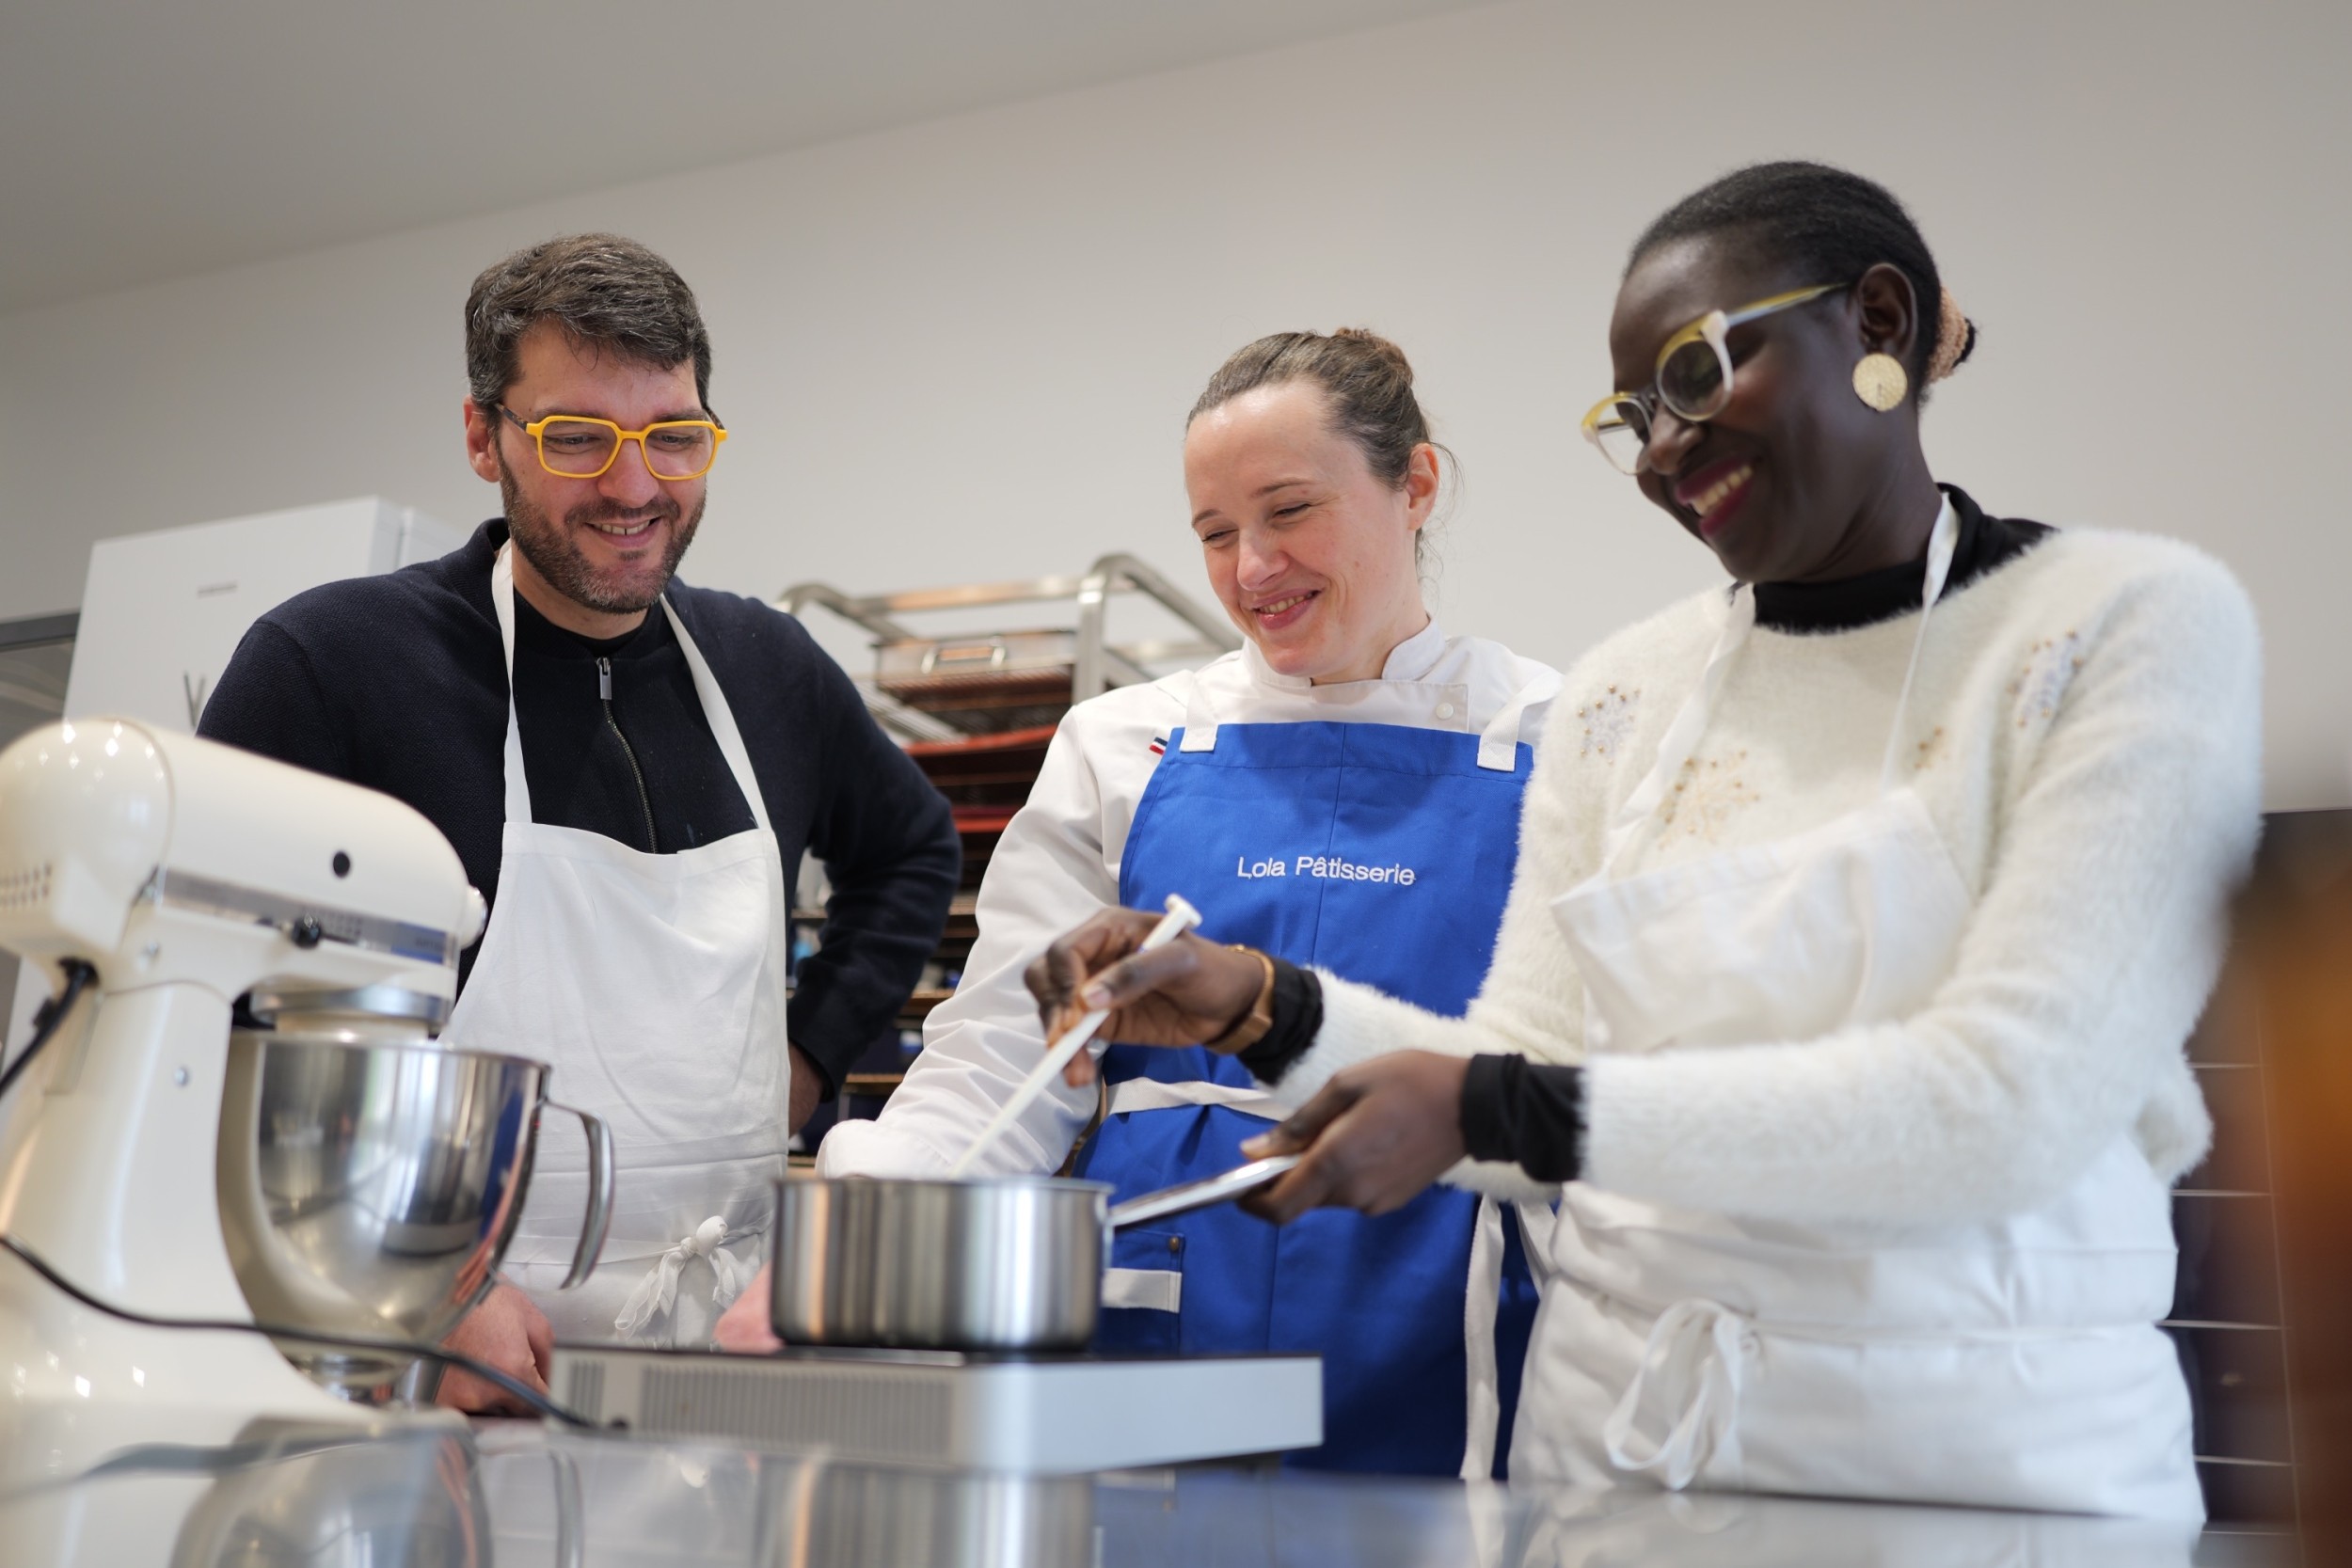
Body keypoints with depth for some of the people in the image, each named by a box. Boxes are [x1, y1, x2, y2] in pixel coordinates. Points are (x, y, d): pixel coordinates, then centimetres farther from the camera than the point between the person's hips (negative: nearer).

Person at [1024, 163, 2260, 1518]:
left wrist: (1486, 1108, -23)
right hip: (1613, 1420, 4)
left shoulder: (2133, 622, -9)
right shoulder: (1625, 693, 5)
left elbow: (2008, 1104, -20)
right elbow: (1534, 1070, 4)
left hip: (1984, 1446, -3)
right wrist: (1262, 1007, -11)